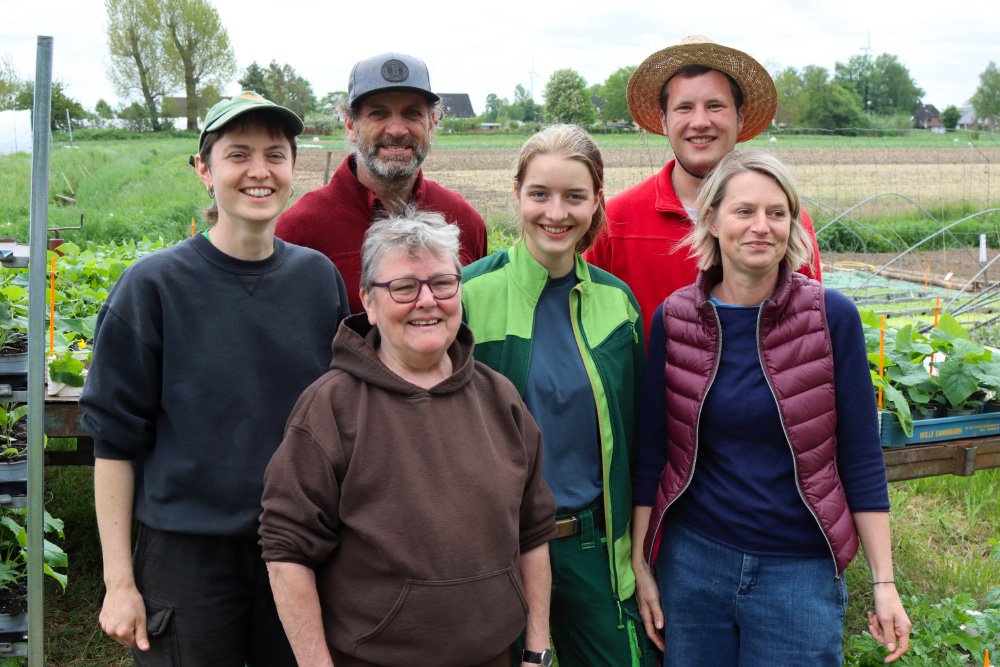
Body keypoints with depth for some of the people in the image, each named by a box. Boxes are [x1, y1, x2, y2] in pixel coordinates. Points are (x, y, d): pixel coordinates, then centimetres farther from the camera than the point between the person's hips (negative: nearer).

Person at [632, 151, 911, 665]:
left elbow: (861, 458, -4)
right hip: (693, 560, 2)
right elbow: (651, 453, 3)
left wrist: (884, 583, -4)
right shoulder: (674, 318, -4)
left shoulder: (832, 317, -8)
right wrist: (641, 565, 4)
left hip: (801, 569, -1)